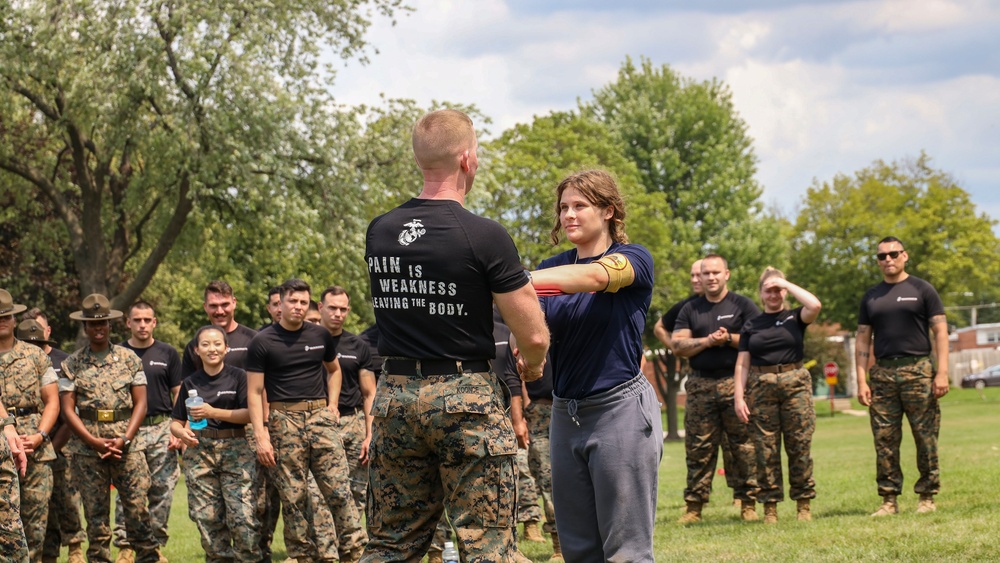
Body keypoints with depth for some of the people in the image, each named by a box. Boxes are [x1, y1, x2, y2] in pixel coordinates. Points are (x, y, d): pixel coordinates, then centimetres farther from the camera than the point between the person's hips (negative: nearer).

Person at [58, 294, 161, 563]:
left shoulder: (129, 359, 8)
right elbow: (68, 410, 1)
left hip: (127, 445, 0)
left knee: (138, 508, -5)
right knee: (95, 515, 3)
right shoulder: (72, 364, 6)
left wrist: (124, 439, -9)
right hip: (87, 447, 0)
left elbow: (140, 403, 5)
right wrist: (96, 442, -10)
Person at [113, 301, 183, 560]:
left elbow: (179, 394, 9)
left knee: (163, 490, 1)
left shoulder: (167, 353, 8)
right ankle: (125, 545, -2)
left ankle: (156, 543, 9)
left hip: (162, 428, 1)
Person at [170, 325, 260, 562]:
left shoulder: (238, 376, 2)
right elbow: (175, 422, 14)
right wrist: (181, 432, -9)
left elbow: (249, 414, -6)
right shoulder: (190, 383, 11)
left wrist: (213, 412, -15)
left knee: (243, 515, -14)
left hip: (234, 449, -3)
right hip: (200, 451, 3)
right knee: (206, 517, 0)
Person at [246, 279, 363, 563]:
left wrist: (332, 405, 12)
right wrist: (261, 435, -9)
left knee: (340, 490, -6)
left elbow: (334, 370, 27)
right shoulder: (263, 342, 0)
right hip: (285, 421, -2)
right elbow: (254, 392, -1)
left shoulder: (321, 336, 9)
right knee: (293, 498, -1)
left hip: (320, 417, 2)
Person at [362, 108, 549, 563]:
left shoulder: (378, 233, 3)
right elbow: (535, 337, -11)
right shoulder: (484, 236, -14)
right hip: (465, 396, -5)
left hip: (395, 393, 5)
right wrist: (531, 366, 12)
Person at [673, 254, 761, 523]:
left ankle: (748, 503, 0)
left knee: (745, 446, -4)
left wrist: (730, 338, -13)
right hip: (700, 387, 2)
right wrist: (707, 341, -8)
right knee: (698, 448, 0)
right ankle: (694, 505, 4)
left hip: (736, 383, -2)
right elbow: (678, 345, 5)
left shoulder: (743, 305, 8)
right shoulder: (690, 310, 16)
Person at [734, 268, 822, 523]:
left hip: (795, 384, -1)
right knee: (765, 449, -2)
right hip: (761, 387, 1)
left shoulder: (794, 318, 9)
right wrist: (739, 397, -1)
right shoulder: (751, 326, 13)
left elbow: (815, 305, -13)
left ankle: (803, 503, 2)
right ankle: (770, 506, 2)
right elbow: (743, 363, 9)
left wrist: (786, 284, -4)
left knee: (800, 446, -4)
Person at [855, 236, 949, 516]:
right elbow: (863, 341, 14)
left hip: (918, 370, -3)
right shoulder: (871, 297, 15)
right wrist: (861, 381, 4)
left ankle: (927, 497, 5)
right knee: (884, 440, 1)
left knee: (926, 438, -2)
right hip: (882, 374, 3)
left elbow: (940, 331, 0)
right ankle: (889, 499, 6)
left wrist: (942, 372, -9)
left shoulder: (922, 290, 4)